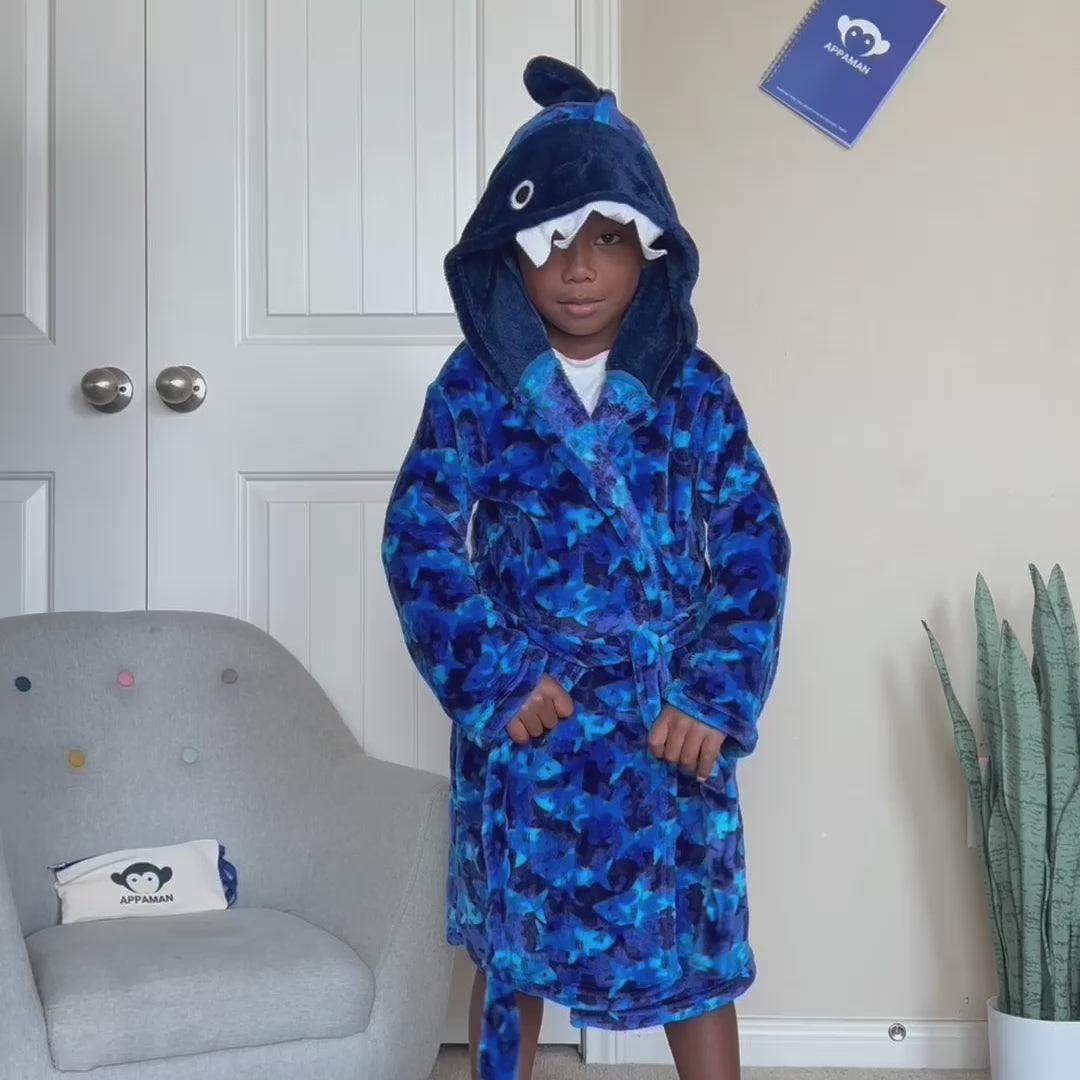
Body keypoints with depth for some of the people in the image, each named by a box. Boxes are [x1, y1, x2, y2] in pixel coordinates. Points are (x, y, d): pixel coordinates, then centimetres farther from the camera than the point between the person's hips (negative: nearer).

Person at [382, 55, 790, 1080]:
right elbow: (419, 537, -6)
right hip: (524, 713, -1)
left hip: (669, 717, 1)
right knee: (510, 941, 13)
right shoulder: (475, 386, -4)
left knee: (697, 940, 11)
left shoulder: (694, 388, -1)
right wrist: (493, 682, -13)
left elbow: (753, 543, -2)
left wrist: (717, 698, -9)